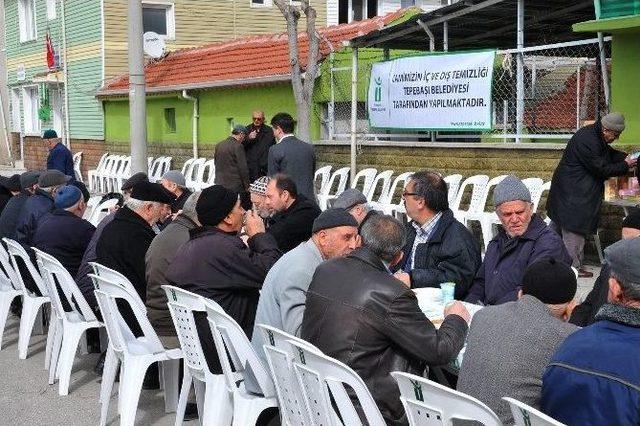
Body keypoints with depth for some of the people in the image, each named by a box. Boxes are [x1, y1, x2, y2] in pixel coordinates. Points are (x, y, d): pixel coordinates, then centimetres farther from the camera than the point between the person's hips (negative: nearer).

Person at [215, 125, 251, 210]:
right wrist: (247, 186, -5)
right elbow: (243, 168, -13)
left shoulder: (219, 145, 10)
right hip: (235, 186, -7)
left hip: (220, 184, 7)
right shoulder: (237, 146, -13)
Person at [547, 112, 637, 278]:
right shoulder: (587, 141, -26)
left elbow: (609, 153, 22)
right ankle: (574, 267, 3)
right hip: (573, 193, -11)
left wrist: (626, 157, 4)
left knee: (560, 226, 17)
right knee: (573, 228, -4)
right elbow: (601, 169, -22)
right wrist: (625, 166, -12)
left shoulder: (595, 135, 6)